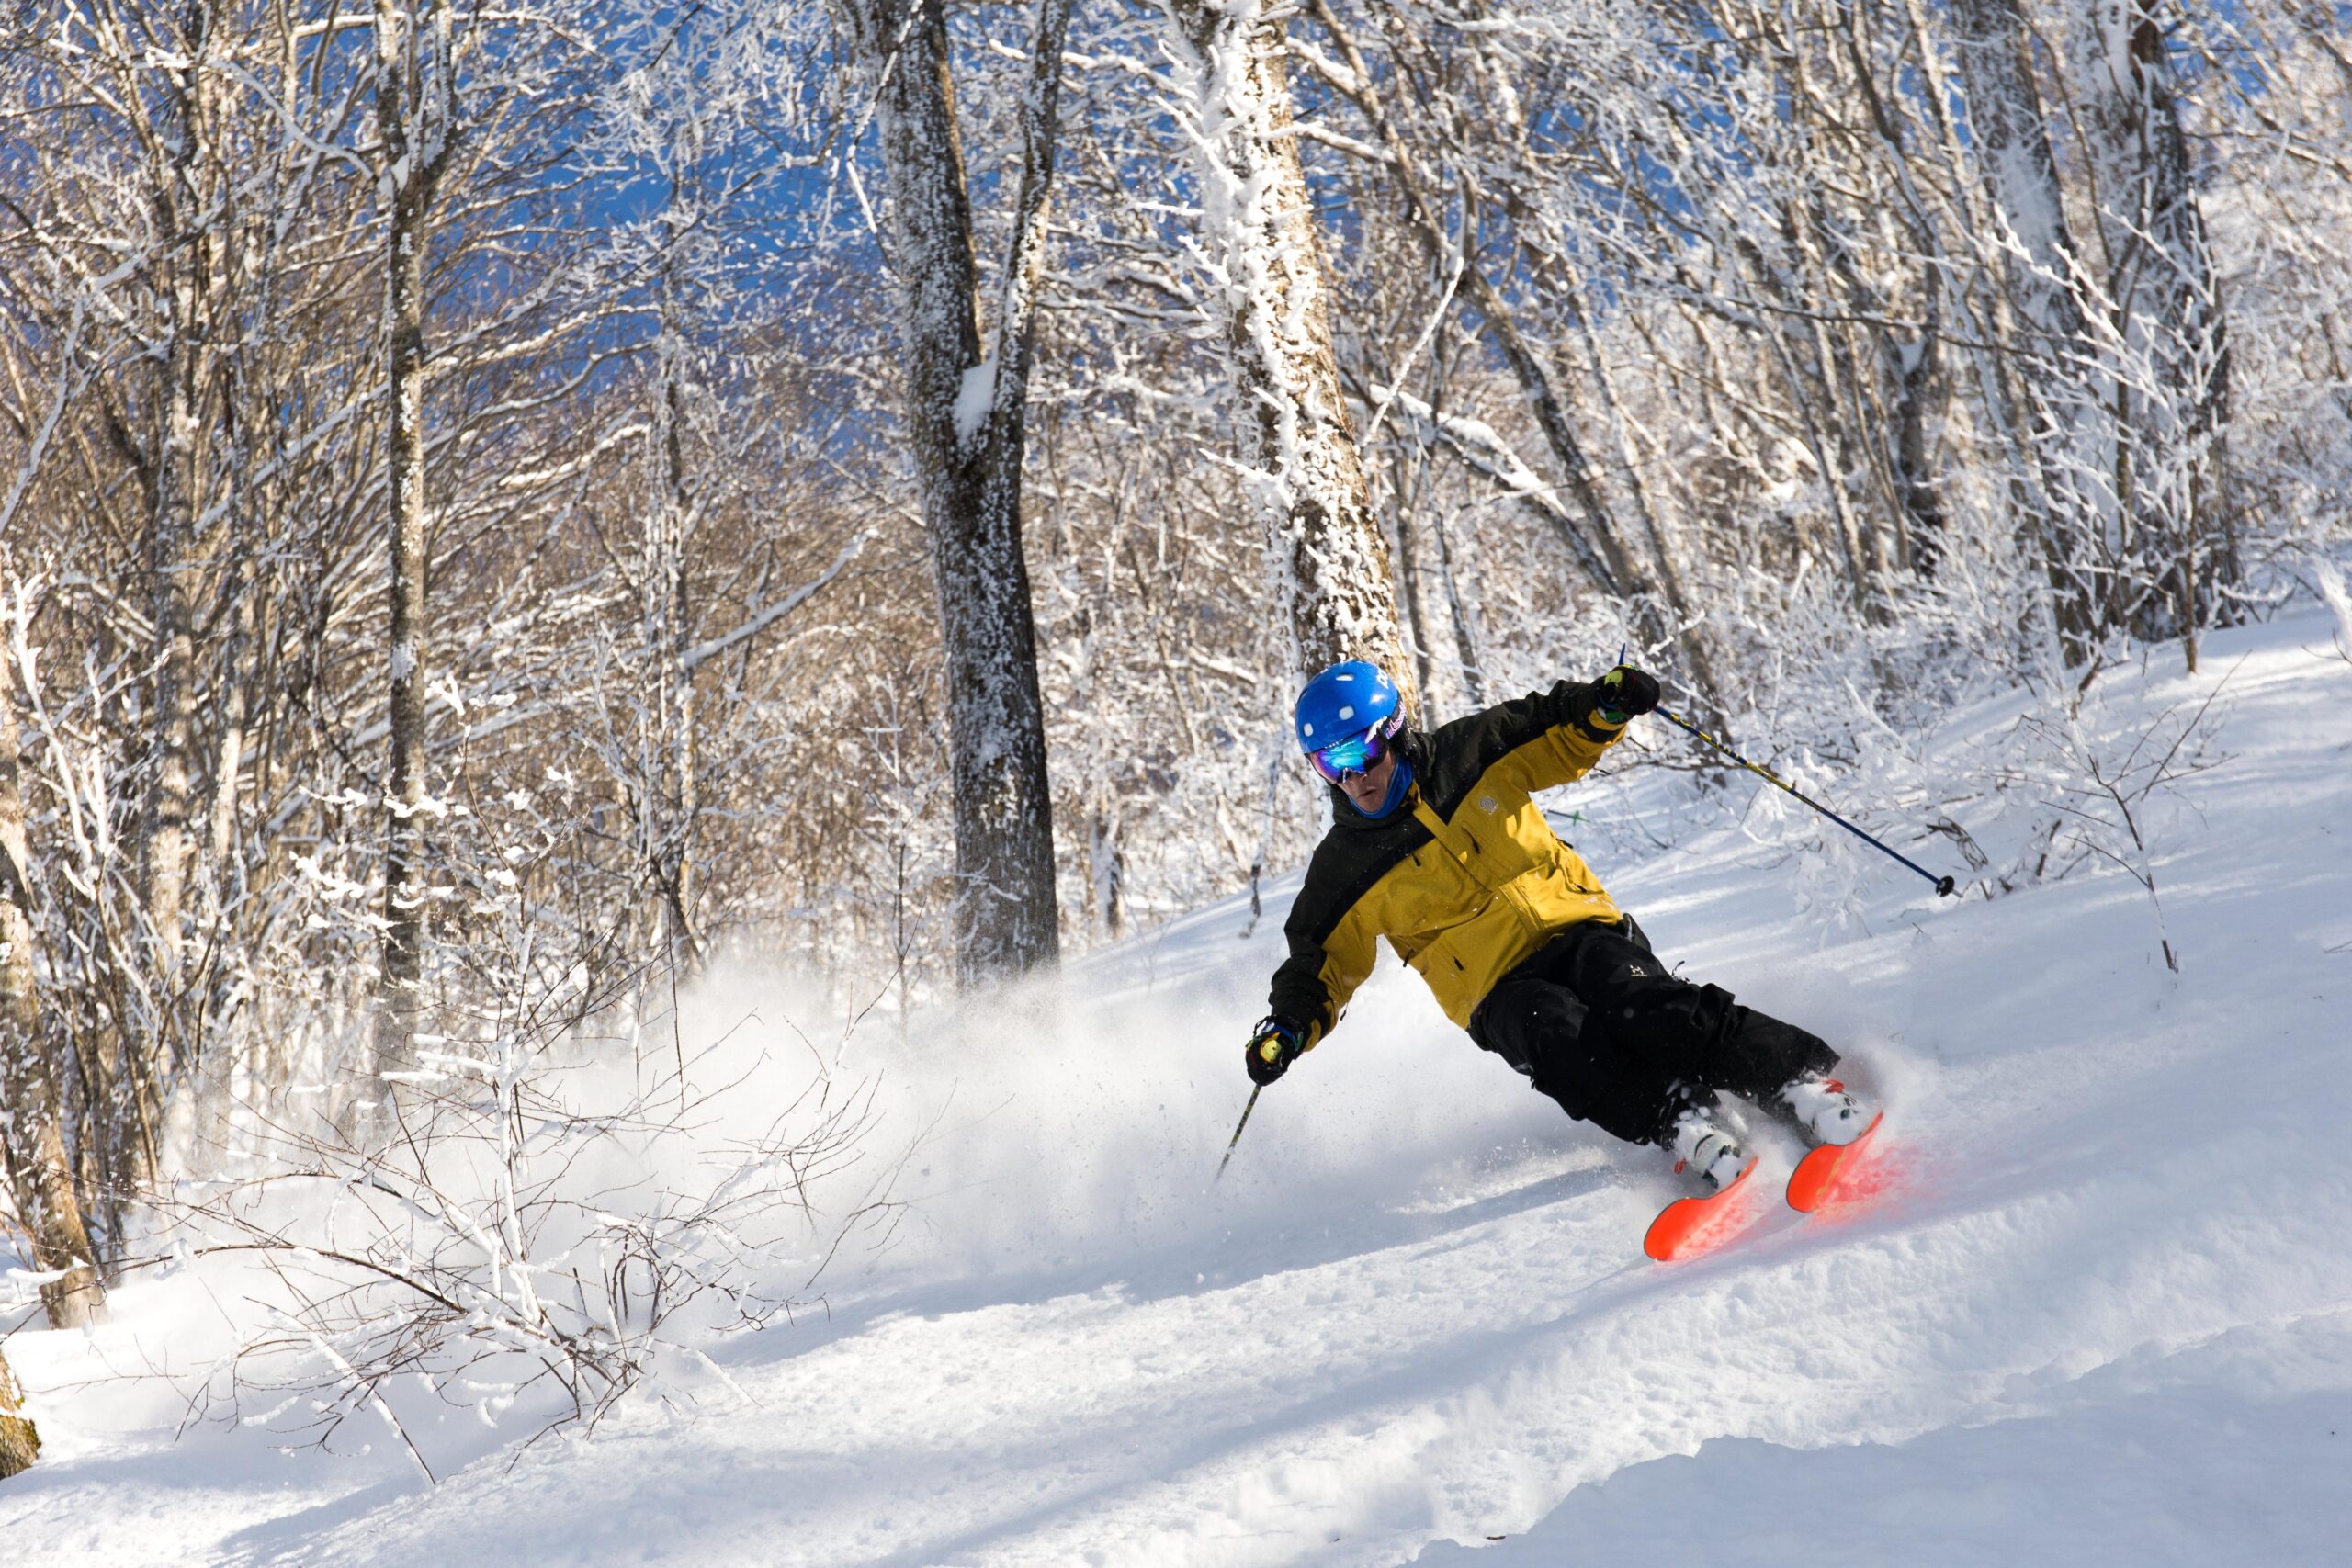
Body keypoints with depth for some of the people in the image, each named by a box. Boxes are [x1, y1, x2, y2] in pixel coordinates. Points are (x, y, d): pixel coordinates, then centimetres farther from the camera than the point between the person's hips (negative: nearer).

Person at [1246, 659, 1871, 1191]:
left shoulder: (1471, 753, 3)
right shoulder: (1346, 870, 3)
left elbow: (1560, 738, 16)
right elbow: (1321, 964, 11)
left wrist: (1603, 707, -5)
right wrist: (1289, 1028, -7)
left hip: (1579, 926, 0)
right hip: (1500, 987, 0)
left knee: (1636, 1001, -29)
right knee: (1557, 1033, -34)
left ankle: (1805, 1081, -26)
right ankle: (1686, 1122, -34)